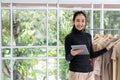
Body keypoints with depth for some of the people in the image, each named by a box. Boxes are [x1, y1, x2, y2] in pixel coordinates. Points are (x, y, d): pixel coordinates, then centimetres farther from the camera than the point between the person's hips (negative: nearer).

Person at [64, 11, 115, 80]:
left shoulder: (88, 36, 8)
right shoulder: (69, 37, -6)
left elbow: (91, 55, 11)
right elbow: (67, 58, -5)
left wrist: (107, 48, 12)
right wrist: (72, 54, -26)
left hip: (89, 71, 4)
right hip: (76, 72, -4)